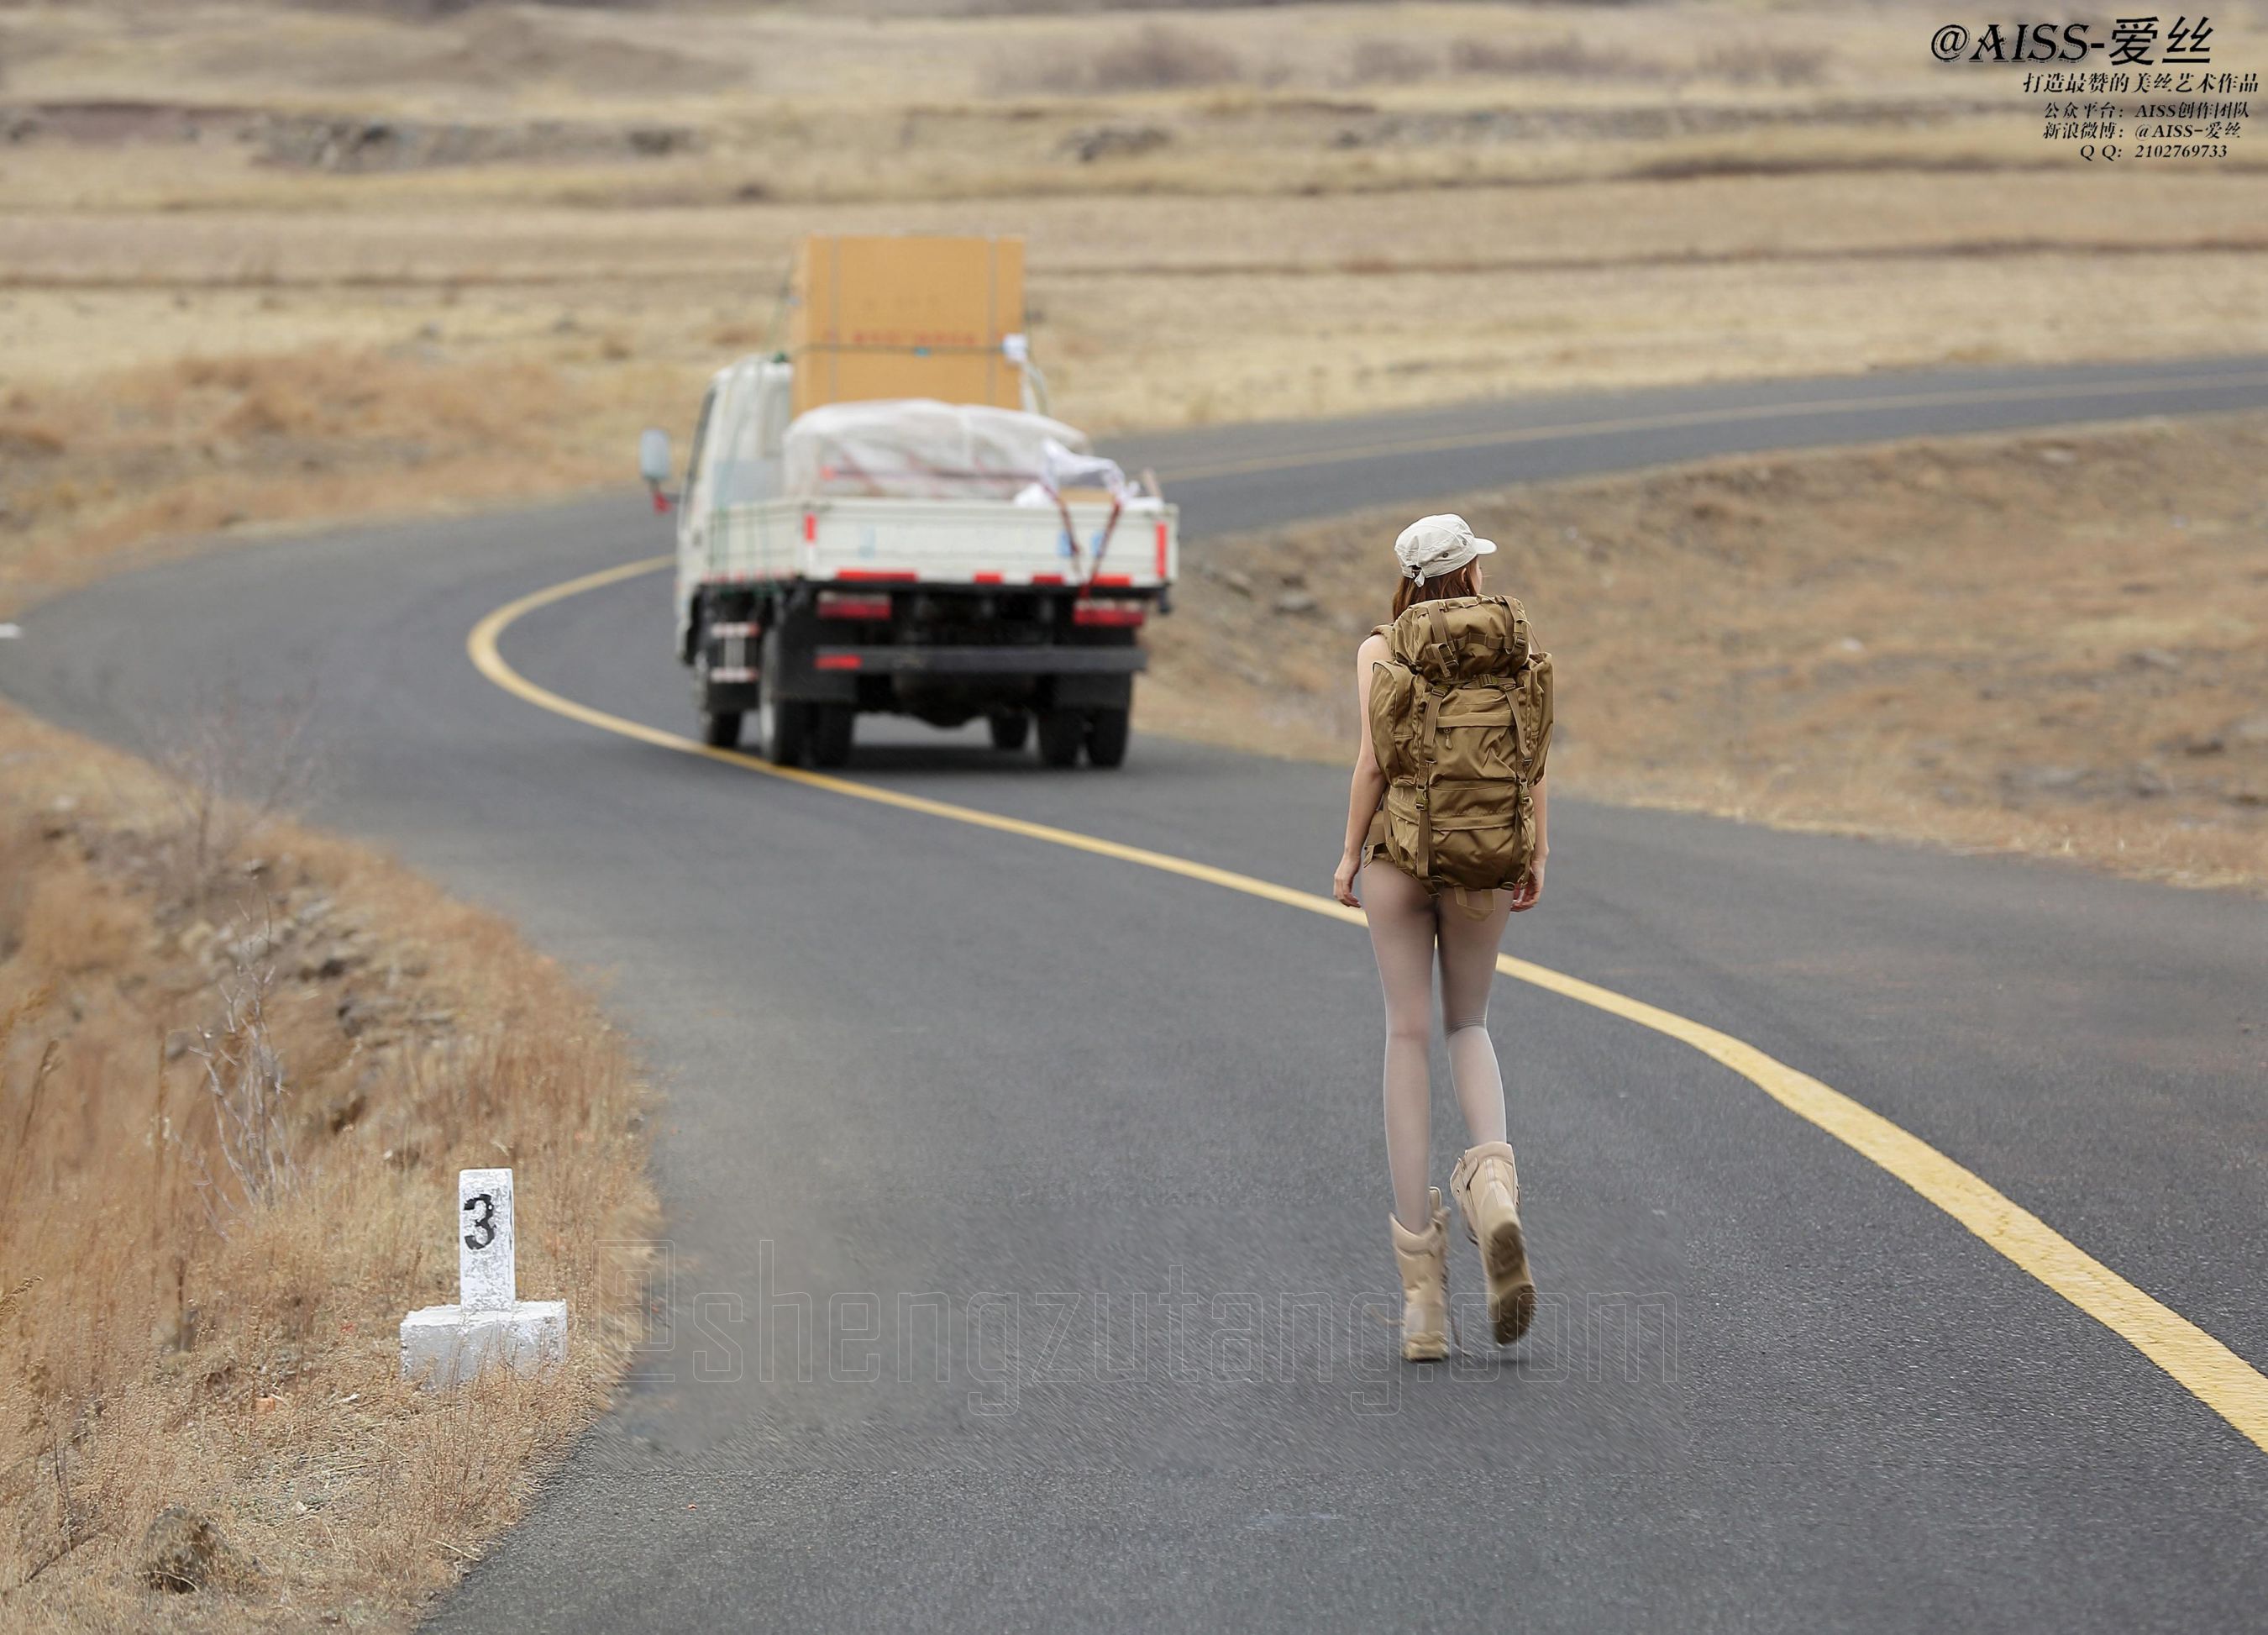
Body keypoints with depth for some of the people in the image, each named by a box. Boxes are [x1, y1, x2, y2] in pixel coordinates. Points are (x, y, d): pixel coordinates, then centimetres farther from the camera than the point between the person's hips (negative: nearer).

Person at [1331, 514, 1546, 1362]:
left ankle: (1423, 1289, -2)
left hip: (1399, 852, -1)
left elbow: (1373, 763, -9)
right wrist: (1536, 857, 7)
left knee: (1409, 1039, 3)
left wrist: (1349, 857, 2)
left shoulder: (1379, 651, -2)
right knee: (1468, 1027, 21)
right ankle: (1492, 1181, -13)